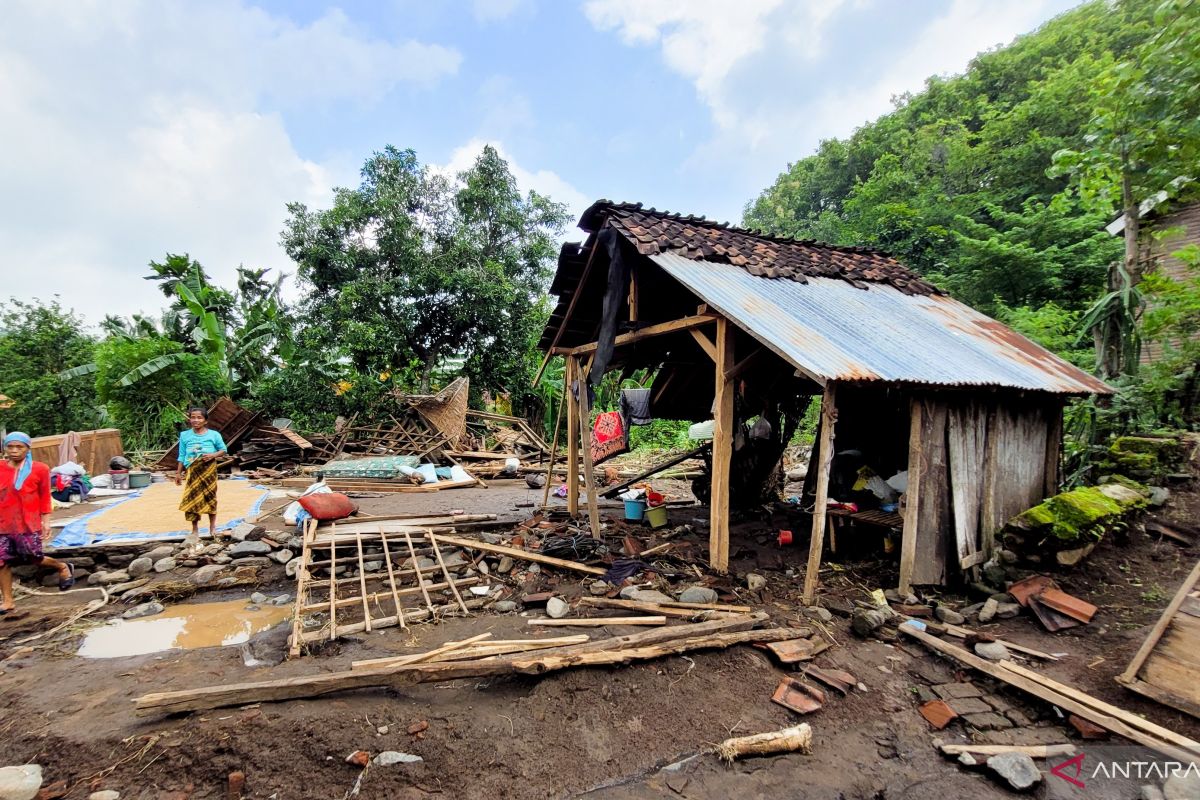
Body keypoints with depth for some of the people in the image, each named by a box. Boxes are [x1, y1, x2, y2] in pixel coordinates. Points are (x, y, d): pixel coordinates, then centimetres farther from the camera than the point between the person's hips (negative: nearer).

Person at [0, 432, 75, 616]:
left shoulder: (39, 469, -4)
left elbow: (45, 497, 2)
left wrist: (46, 522, 1)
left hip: (28, 524, -3)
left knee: (33, 558, 2)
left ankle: (63, 567, 30)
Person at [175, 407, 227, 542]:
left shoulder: (214, 435, -1)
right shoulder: (185, 435, 3)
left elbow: (223, 450, 6)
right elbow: (182, 456, 8)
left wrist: (213, 455, -14)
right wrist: (178, 472, 6)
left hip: (208, 469, -1)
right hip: (193, 471, 1)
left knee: (210, 496, 6)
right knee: (192, 498, -1)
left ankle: (212, 526, 21)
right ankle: (195, 531, 8)